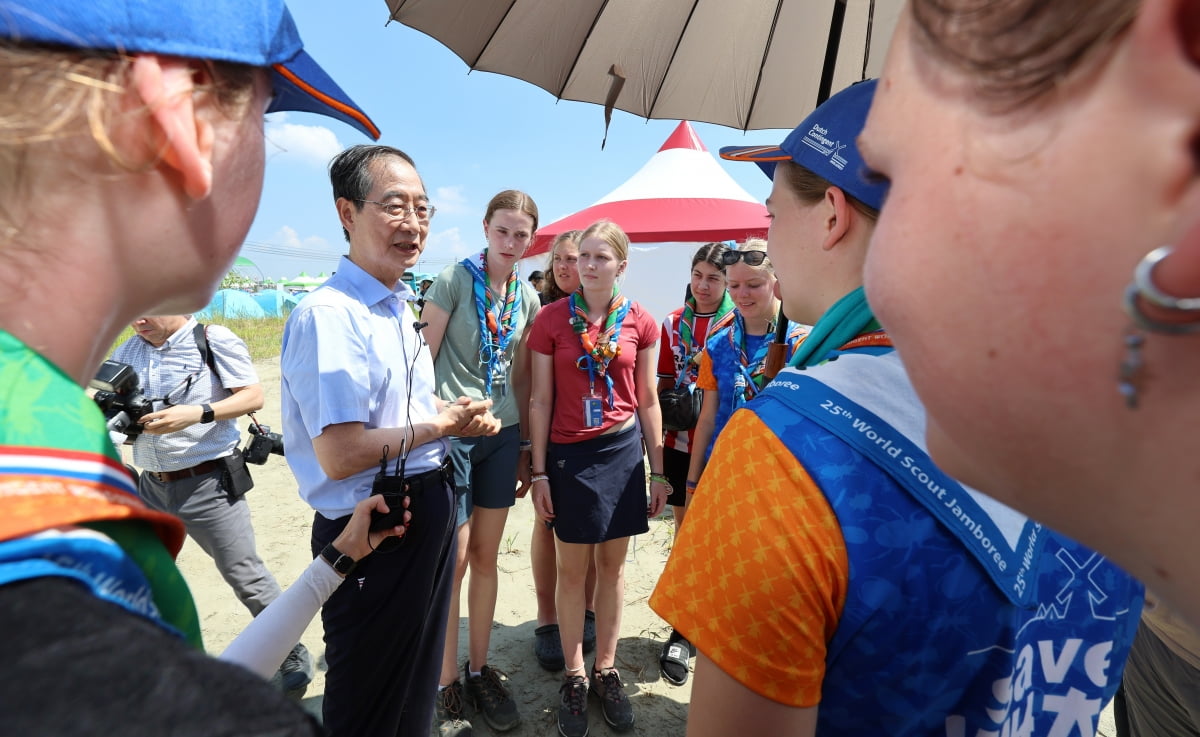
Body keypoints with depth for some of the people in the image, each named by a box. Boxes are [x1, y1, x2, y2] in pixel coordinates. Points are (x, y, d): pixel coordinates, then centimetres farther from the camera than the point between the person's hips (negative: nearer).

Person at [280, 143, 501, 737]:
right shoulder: (328, 314, -22)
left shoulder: (403, 308, 8)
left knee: (416, 684, 28)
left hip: (429, 510, 9)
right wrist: (441, 425, -16)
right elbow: (340, 455, -27)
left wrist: (459, 415, -1)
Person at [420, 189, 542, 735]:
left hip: (503, 434, 5)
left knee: (486, 556, 14)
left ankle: (479, 669, 30)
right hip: (451, 431, -4)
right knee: (453, 558, 1)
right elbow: (422, 358, -6)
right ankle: (446, 685, 20)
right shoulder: (454, 280, -6)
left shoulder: (528, 298, 8)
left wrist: (525, 447, 13)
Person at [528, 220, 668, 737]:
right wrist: (539, 472, -4)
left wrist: (658, 471, 5)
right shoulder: (551, 319, -5)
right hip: (568, 454, -1)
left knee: (612, 563, 13)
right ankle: (574, 676, 28)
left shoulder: (640, 322, -1)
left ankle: (607, 669, 31)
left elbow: (647, 400, 5)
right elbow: (540, 400, -3)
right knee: (572, 568, 8)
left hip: (623, 450, 2)